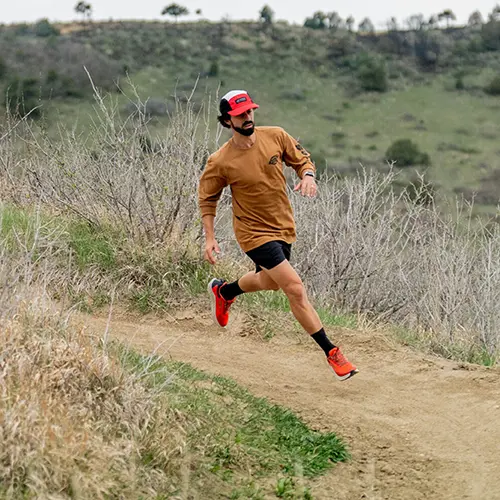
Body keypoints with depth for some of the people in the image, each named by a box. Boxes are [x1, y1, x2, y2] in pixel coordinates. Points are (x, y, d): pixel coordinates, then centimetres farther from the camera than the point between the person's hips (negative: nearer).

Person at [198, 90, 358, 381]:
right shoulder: (220, 163, -19)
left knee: (270, 281, 29)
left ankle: (224, 291, 59)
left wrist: (308, 176, -18)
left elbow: (302, 158, 4)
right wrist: (210, 238, -7)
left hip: (284, 227, 6)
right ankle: (331, 352, -5)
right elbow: (207, 198, -3)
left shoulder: (275, 136, -11)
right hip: (255, 233, -6)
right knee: (295, 289, -15)